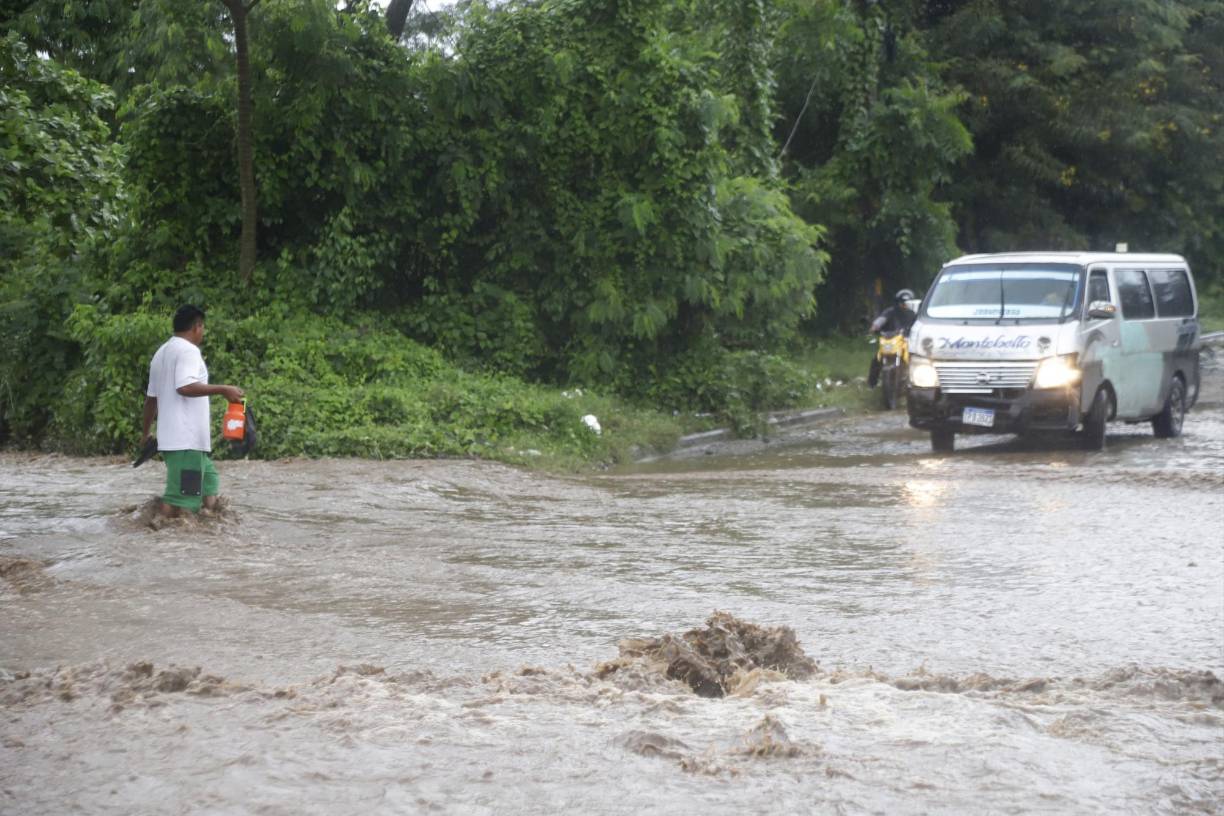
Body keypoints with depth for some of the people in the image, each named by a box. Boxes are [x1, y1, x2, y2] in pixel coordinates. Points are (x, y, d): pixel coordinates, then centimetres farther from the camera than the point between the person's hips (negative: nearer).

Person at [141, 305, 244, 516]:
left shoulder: (162, 353, 21)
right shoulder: (188, 350, -9)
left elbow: (151, 398, 25)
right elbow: (185, 386, -25)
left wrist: (146, 433, 33)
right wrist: (223, 390, -25)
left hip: (171, 436, 10)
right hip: (186, 438, -10)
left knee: (208, 482, 19)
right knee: (180, 498, -12)